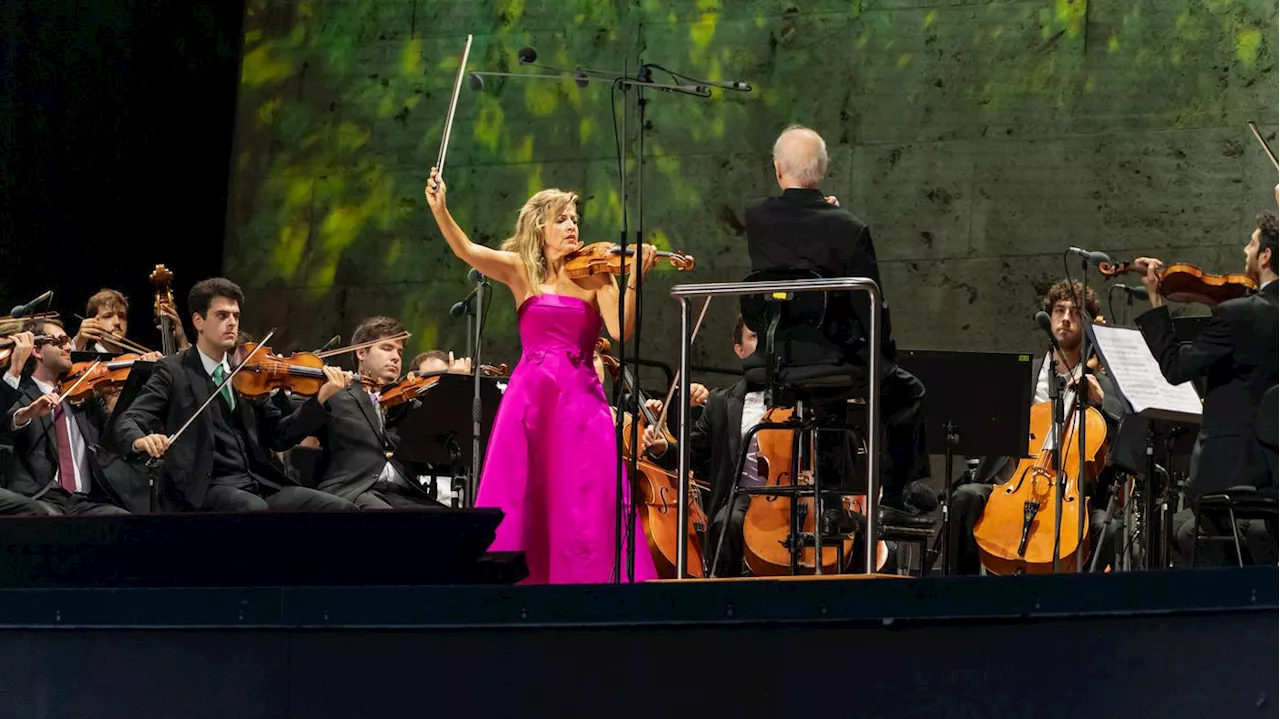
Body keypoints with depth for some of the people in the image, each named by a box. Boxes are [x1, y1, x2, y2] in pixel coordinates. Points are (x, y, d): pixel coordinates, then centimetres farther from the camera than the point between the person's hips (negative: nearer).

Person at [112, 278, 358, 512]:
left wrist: (320, 399, -4)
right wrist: (141, 440, -31)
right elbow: (127, 422, -6)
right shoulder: (175, 371, 3)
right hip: (207, 489, -5)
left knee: (342, 509, -13)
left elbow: (278, 436, 12)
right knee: (254, 507, -38)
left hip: (260, 484, 5)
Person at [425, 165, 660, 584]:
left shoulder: (595, 275, 6)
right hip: (530, 394, 0)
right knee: (518, 505, -2)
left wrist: (634, 279, -19)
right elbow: (465, 250, -9)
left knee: (585, 506, -6)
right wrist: (439, 210, -25)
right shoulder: (519, 270, 7)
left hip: (581, 398, 0)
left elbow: (621, 331, -7)